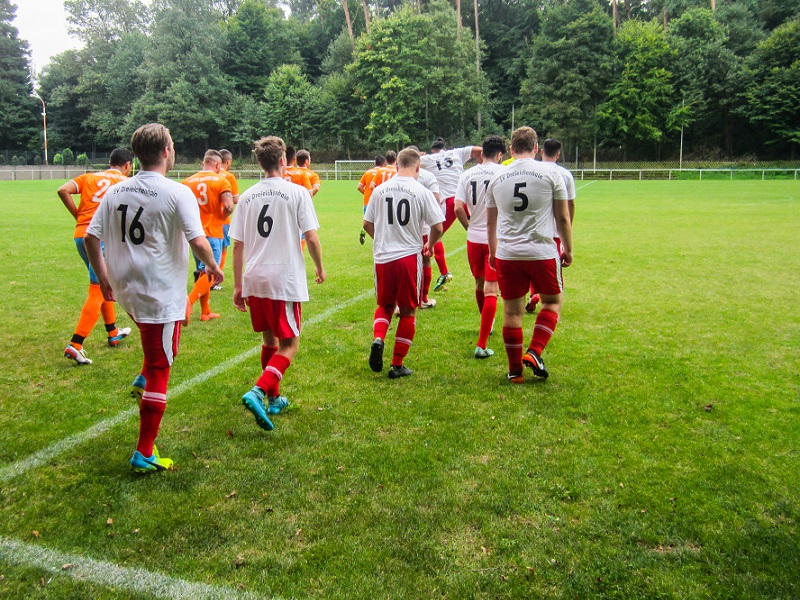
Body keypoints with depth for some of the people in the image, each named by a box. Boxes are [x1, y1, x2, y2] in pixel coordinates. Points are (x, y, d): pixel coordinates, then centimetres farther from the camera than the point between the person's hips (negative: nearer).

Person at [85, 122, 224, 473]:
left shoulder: (115, 191, 5)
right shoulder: (177, 193, -13)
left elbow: (91, 238, 6)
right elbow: (198, 242, -19)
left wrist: (104, 278, 18)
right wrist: (212, 267, 0)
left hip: (125, 290, 7)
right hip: (162, 295, -7)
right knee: (159, 371, 3)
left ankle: (143, 380, 19)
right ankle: (144, 455, 10)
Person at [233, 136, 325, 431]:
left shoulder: (247, 196, 7)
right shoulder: (297, 192, -6)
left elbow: (238, 245, 6)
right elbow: (311, 236, -9)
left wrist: (238, 286, 11)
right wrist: (319, 267, 8)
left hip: (254, 280, 5)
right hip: (285, 279, -5)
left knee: (269, 340, 20)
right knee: (289, 344, 4)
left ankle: (274, 399, 30)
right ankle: (258, 392, -16)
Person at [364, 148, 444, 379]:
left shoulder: (380, 190, 3)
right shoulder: (421, 191, -6)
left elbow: (367, 224, 8)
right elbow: (437, 227, -7)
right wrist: (429, 245, 13)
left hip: (382, 257, 3)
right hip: (409, 257, -2)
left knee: (385, 305, 23)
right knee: (408, 311, 12)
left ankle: (378, 340, -4)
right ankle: (397, 365, 15)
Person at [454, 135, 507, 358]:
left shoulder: (467, 175, 3)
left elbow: (458, 208, -6)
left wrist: (470, 226, 9)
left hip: (474, 238, 4)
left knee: (480, 283, 22)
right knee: (491, 289, -3)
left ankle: (486, 324, 46)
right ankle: (482, 346, -8)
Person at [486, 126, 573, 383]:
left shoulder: (497, 177, 7)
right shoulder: (550, 174, -2)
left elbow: (490, 221, 15)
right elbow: (563, 218, 1)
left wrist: (492, 252, 27)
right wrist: (568, 249, 14)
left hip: (507, 254, 3)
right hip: (542, 253, -2)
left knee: (512, 310, 10)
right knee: (552, 301, 18)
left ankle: (515, 369, 17)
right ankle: (534, 353, 5)